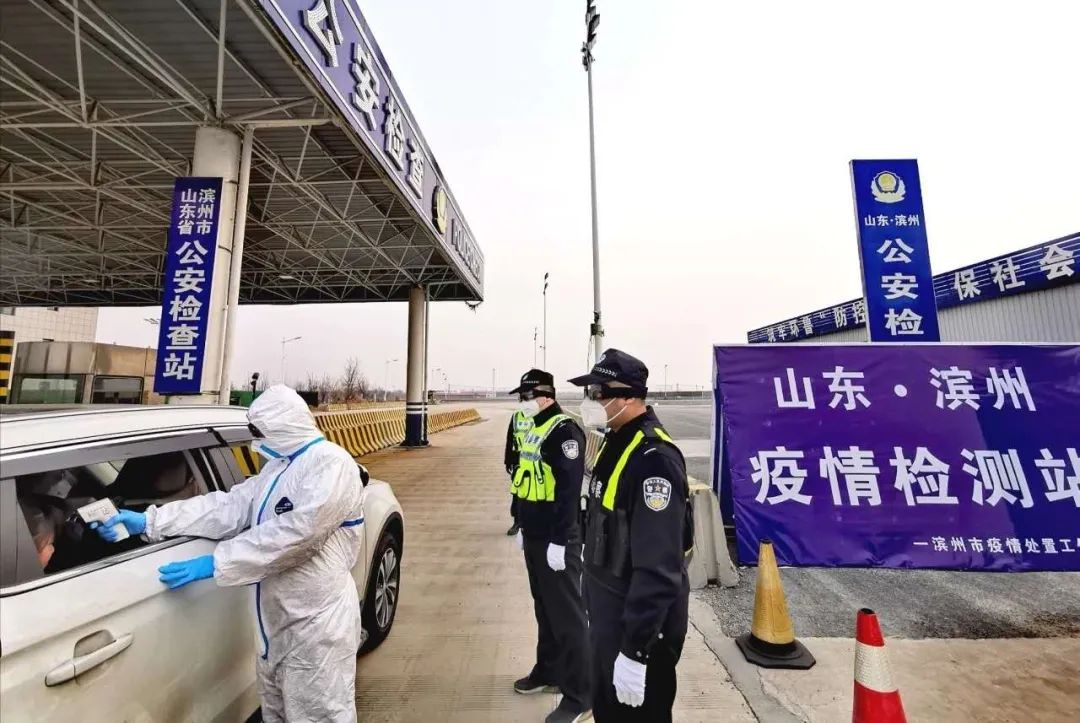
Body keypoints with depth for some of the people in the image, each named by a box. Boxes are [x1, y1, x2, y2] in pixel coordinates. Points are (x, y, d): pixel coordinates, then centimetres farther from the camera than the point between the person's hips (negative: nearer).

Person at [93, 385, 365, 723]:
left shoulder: (332, 464, -20)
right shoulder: (277, 466, 12)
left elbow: (295, 532, -29)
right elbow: (229, 506, 5)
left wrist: (215, 563, -25)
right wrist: (149, 521, -2)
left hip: (316, 624, -9)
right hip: (276, 622, 9)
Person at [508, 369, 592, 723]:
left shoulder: (564, 431, -19)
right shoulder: (534, 430, 11)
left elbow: (568, 490, -23)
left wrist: (558, 541, -22)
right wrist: (523, 527, 20)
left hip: (556, 541, -9)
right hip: (535, 538, 9)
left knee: (567, 615, 3)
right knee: (544, 609, 22)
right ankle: (548, 671, 39)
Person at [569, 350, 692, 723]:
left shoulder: (654, 458, -28)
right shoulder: (615, 442, 2)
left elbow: (658, 569, -28)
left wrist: (635, 650, -23)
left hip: (640, 621, -8)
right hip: (607, 612, 8)